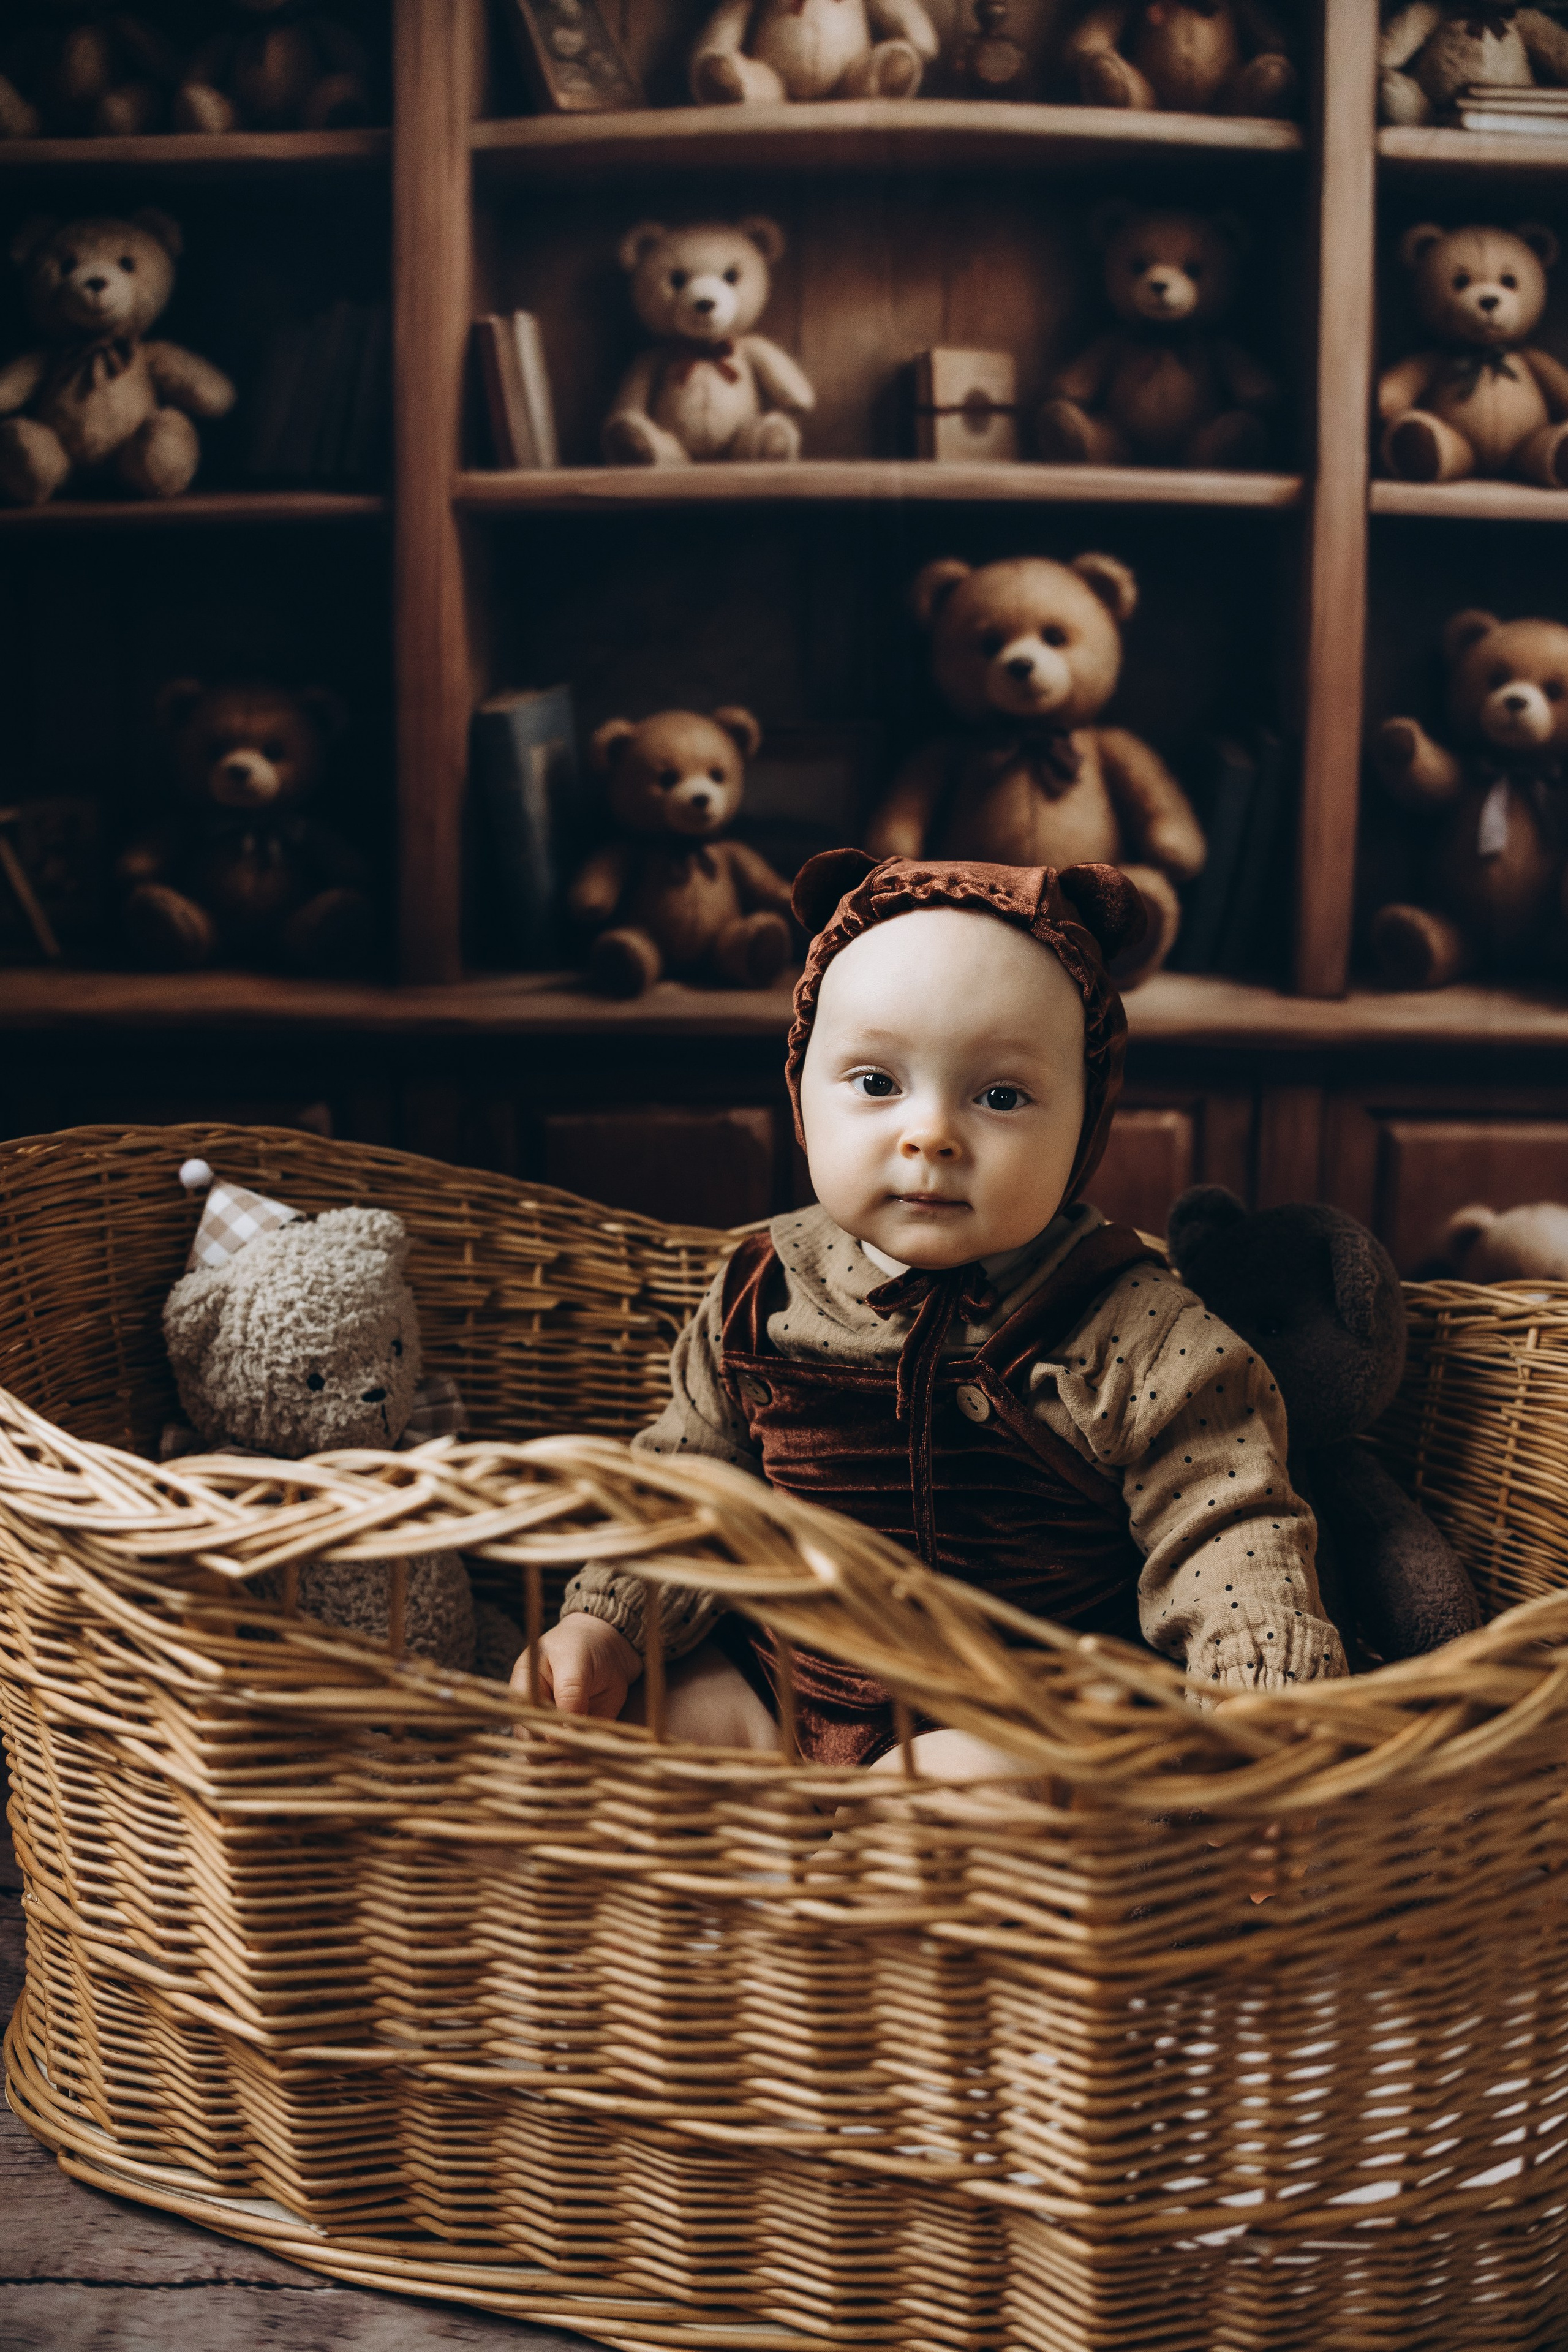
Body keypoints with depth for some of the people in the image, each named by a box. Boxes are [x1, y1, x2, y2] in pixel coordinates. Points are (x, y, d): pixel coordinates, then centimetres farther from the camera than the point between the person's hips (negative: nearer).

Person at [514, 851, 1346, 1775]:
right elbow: (689, 1473, 12)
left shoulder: (1138, 1339, -15)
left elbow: (1225, 1540, -15)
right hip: (779, 1684, 5)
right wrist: (607, 1622, 0)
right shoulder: (762, 1299, -2)